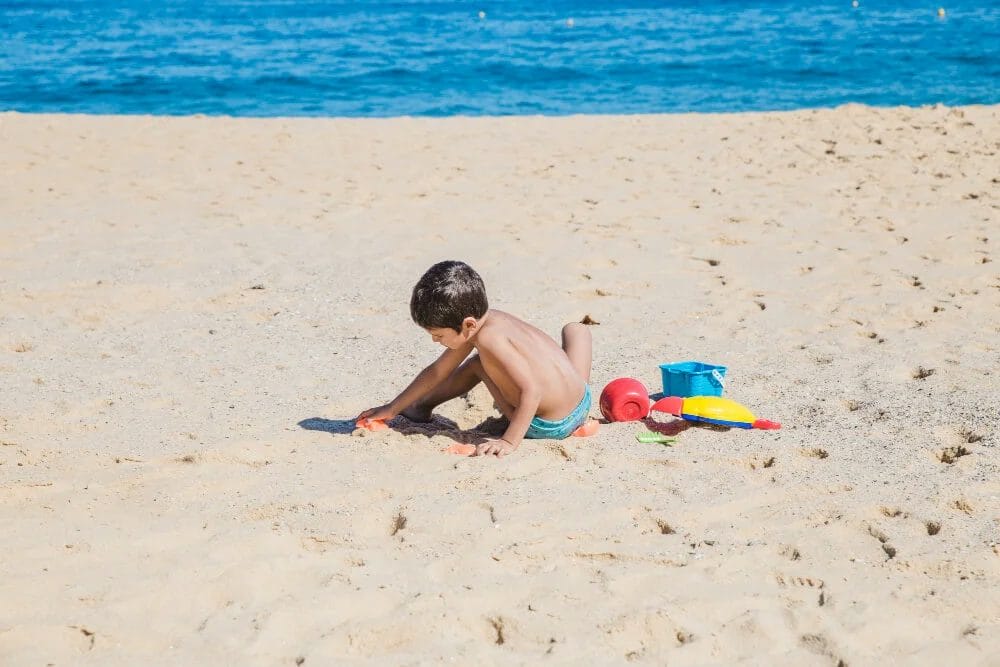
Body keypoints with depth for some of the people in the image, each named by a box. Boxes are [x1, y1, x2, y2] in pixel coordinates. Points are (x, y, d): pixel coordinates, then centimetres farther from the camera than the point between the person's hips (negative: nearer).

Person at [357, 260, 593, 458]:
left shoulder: (489, 337, -23)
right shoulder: (482, 321, 4)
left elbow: (532, 389, -29)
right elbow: (437, 371, 12)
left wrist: (510, 441, -30)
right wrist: (392, 408, 15)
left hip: (548, 427, -7)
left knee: (478, 365, 9)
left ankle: (423, 405, 29)